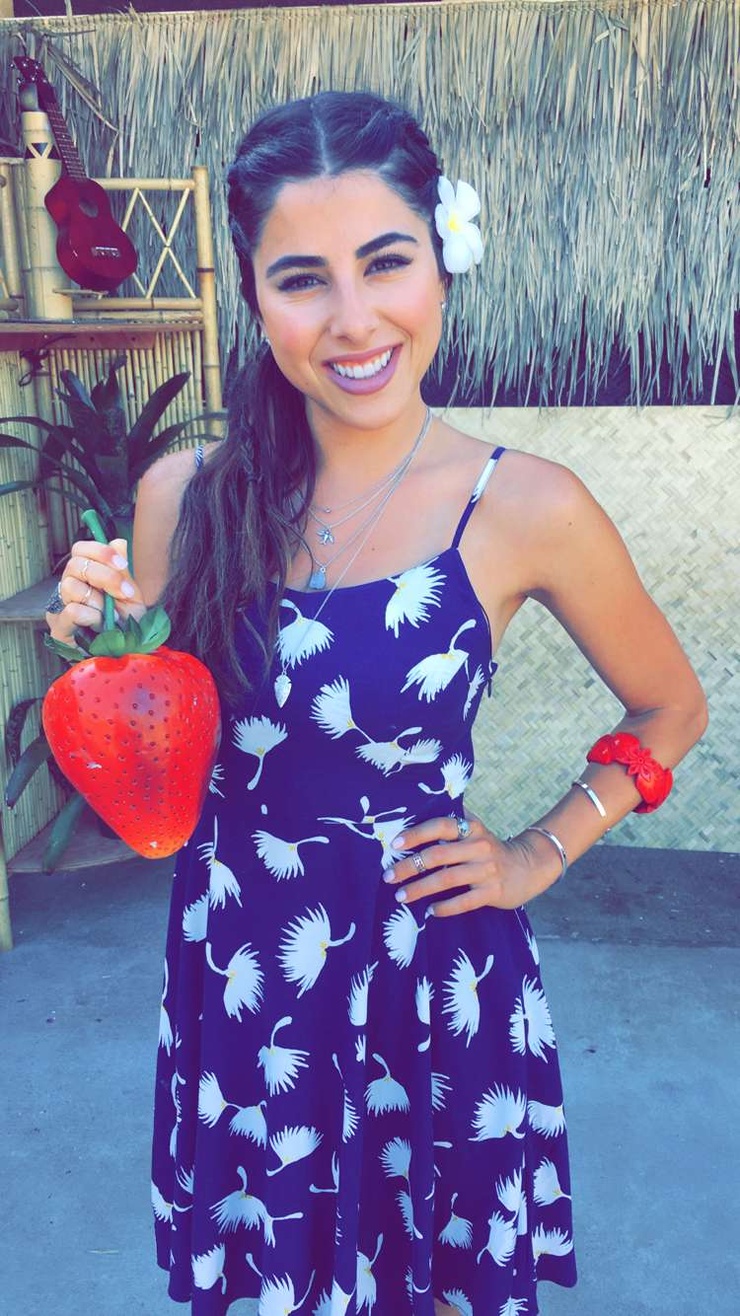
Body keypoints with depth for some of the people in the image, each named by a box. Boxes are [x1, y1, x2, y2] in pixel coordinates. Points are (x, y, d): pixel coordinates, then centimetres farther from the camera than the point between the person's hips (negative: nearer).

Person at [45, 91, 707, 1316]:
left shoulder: (525, 508, -14)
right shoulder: (185, 494, -7)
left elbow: (669, 710, 3)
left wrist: (540, 855, -5)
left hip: (432, 974, -1)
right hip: (235, 972, 2)